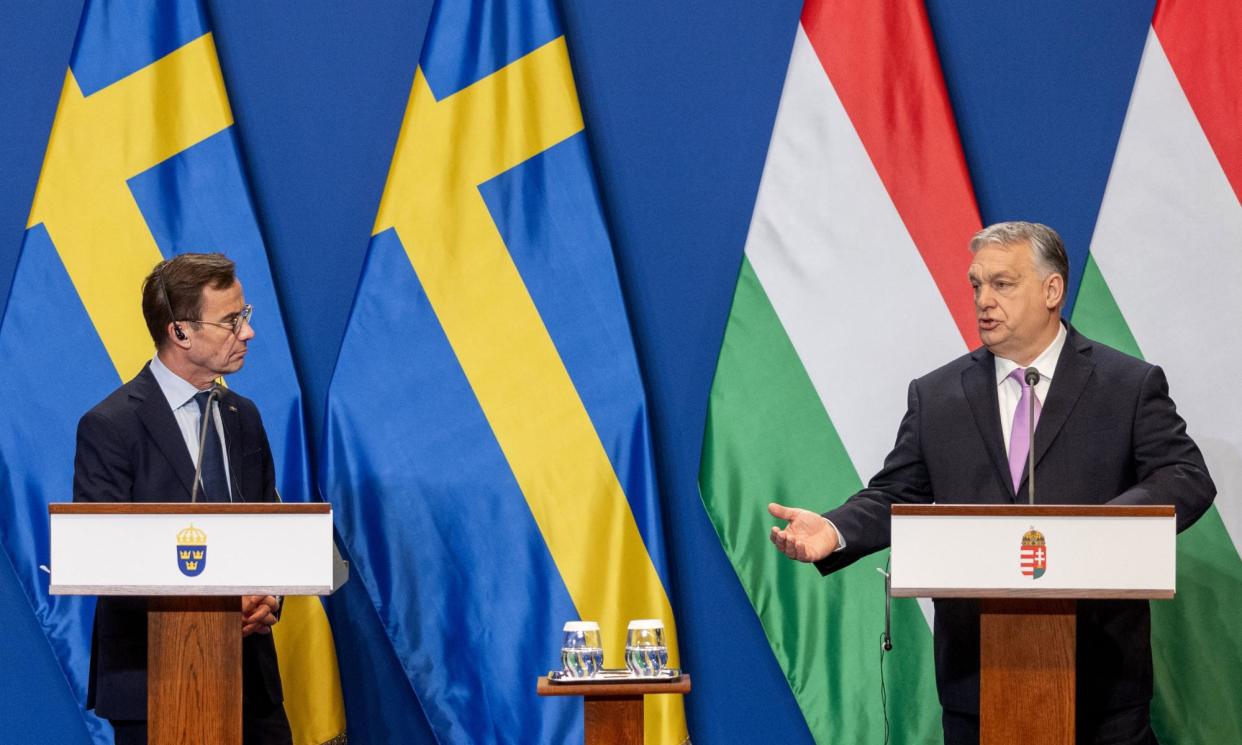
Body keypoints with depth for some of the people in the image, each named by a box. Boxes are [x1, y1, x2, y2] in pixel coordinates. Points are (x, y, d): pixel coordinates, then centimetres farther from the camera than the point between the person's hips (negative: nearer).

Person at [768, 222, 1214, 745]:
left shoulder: (1131, 385, 2)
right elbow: (897, 496, 11)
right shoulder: (935, 397, 10)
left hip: (1101, 668, -2)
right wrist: (834, 531, -11)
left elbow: (1188, 478, -6)